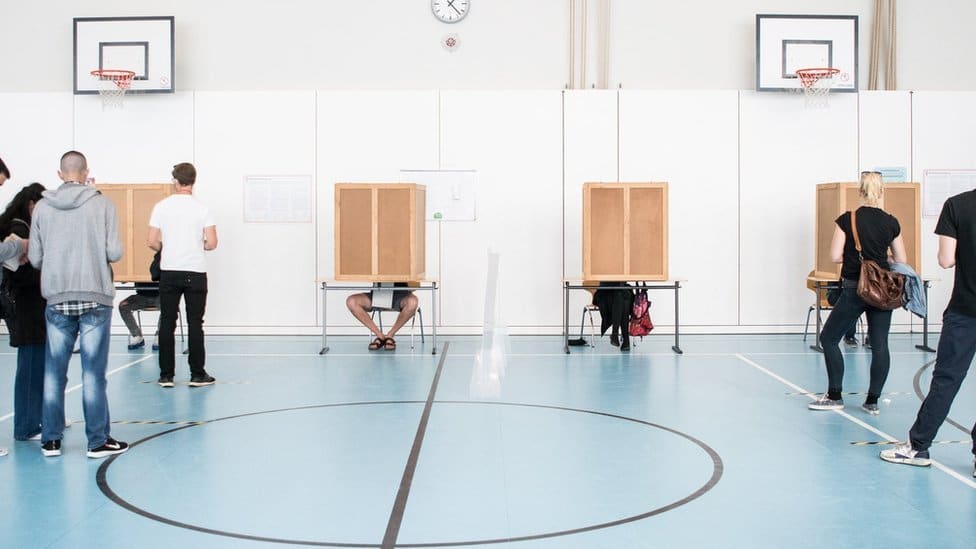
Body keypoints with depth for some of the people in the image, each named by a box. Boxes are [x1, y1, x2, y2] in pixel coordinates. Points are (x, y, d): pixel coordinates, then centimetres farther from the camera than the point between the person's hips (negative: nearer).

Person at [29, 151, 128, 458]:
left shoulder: (42, 207, 2)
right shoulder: (101, 204, -5)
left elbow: (34, 258, 3)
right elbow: (115, 253, -7)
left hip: (57, 299, 2)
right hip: (95, 297, -2)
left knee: (54, 372, 11)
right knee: (93, 373, 3)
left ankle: (50, 440, 17)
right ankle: (98, 441, 8)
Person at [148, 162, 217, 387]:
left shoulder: (161, 207, -1)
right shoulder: (202, 208, -5)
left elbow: (152, 242, -2)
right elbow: (211, 243, -9)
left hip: (169, 273, 1)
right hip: (195, 273, -1)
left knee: (167, 324, 7)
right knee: (195, 324, 4)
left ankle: (166, 375, 8)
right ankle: (197, 375, 7)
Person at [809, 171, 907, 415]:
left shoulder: (847, 219, -8)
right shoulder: (891, 222, 1)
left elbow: (835, 256, -9)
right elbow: (901, 260, 8)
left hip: (854, 289, -3)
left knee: (829, 338, 9)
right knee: (880, 344, 7)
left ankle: (835, 397, 9)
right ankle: (872, 401, 9)